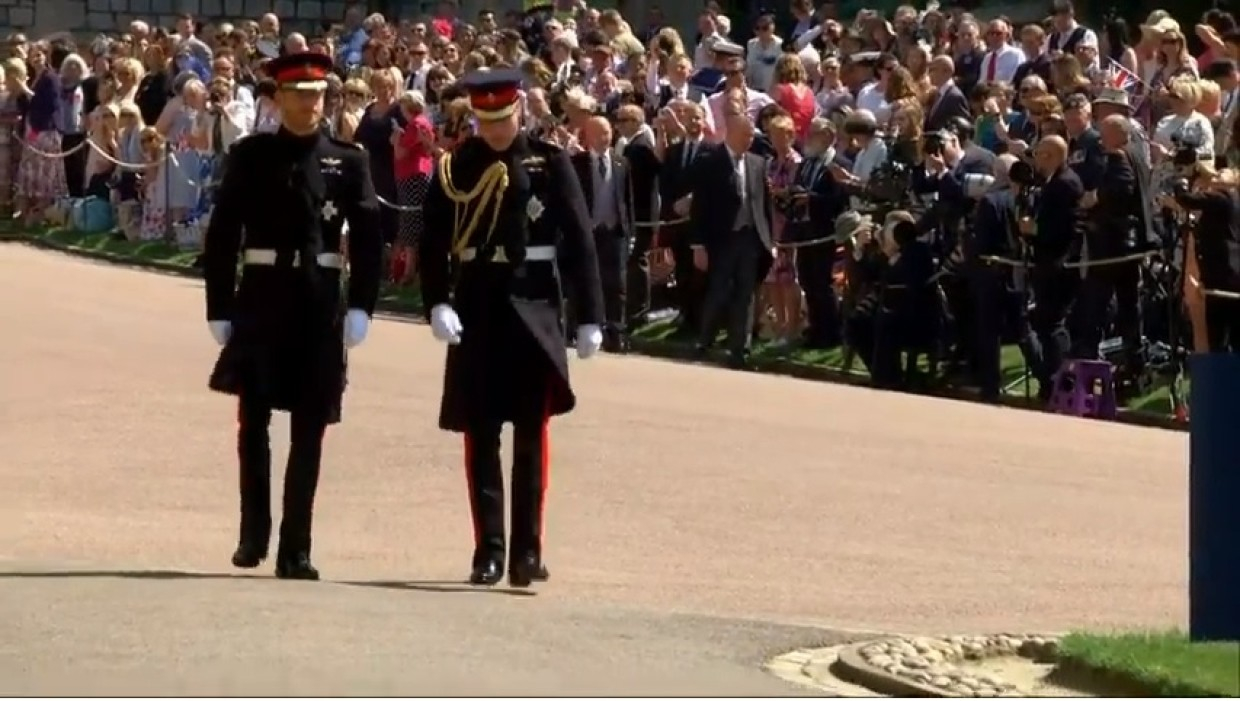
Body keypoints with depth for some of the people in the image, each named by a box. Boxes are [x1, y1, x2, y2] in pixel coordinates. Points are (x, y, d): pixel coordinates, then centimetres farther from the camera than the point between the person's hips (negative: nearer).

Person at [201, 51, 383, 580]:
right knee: (253, 419, -3)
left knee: (309, 430, 2)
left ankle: (295, 550, 5)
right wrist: (219, 309, -1)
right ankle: (253, 534, 12)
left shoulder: (348, 161, 5)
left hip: (321, 304, 1)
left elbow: (368, 239, 2)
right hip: (261, 299, -1)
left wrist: (361, 308, -7)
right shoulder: (250, 156, 4)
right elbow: (222, 237, 3)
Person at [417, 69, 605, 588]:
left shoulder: (550, 164, 1)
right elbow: (433, 243, 0)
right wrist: (437, 304, -16)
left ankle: (527, 551, -1)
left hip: (533, 309, -1)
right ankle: (488, 552, 7)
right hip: (475, 311, 1)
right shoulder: (455, 168, 4)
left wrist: (589, 317, -4)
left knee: (531, 433, -4)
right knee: (481, 435, 3)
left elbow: (579, 242, 0)